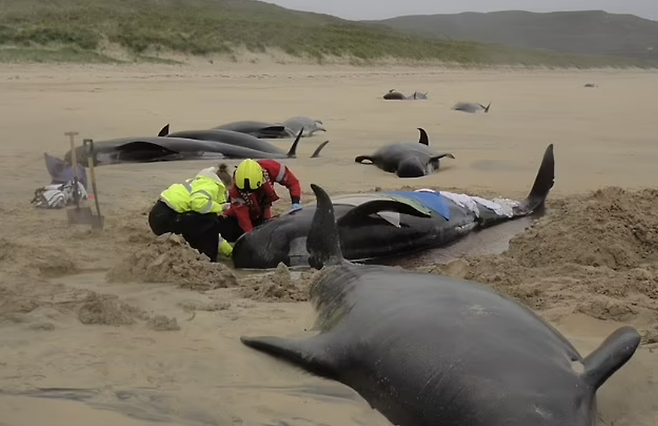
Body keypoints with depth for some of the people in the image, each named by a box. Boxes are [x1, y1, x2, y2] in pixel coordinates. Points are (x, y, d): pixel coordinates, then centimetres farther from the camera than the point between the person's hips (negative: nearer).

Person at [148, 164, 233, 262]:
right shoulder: (212, 186, -3)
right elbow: (198, 203, -28)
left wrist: (228, 250, 32)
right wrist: (219, 207, -9)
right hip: (164, 217, -10)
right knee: (209, 221, -12)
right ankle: (209, 260, -2)